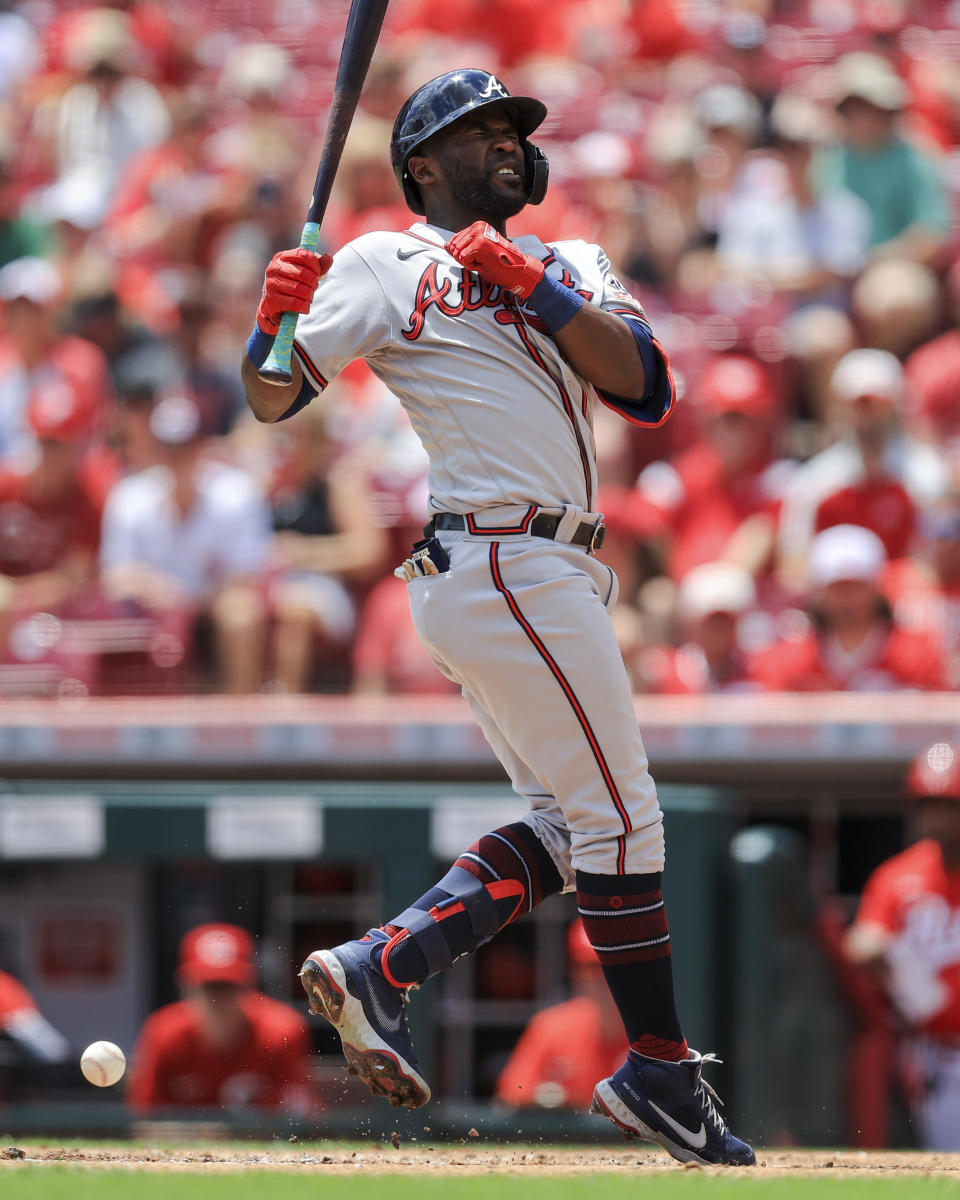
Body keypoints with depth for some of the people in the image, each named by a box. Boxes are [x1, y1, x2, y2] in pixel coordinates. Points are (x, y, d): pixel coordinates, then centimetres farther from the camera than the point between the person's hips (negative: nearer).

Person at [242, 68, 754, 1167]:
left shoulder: (566, 266, 19)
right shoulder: (386, 265, 2)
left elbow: (642, 385, 1)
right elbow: (273, 401, -2)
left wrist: (532, 286, -10)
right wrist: (276, 322, -22)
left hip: (546, 577, 8)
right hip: (504, 566, -8)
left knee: (565, 825, 8)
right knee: (617, 814, -5)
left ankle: (376, 969, 2)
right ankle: (660, 1072, 2)